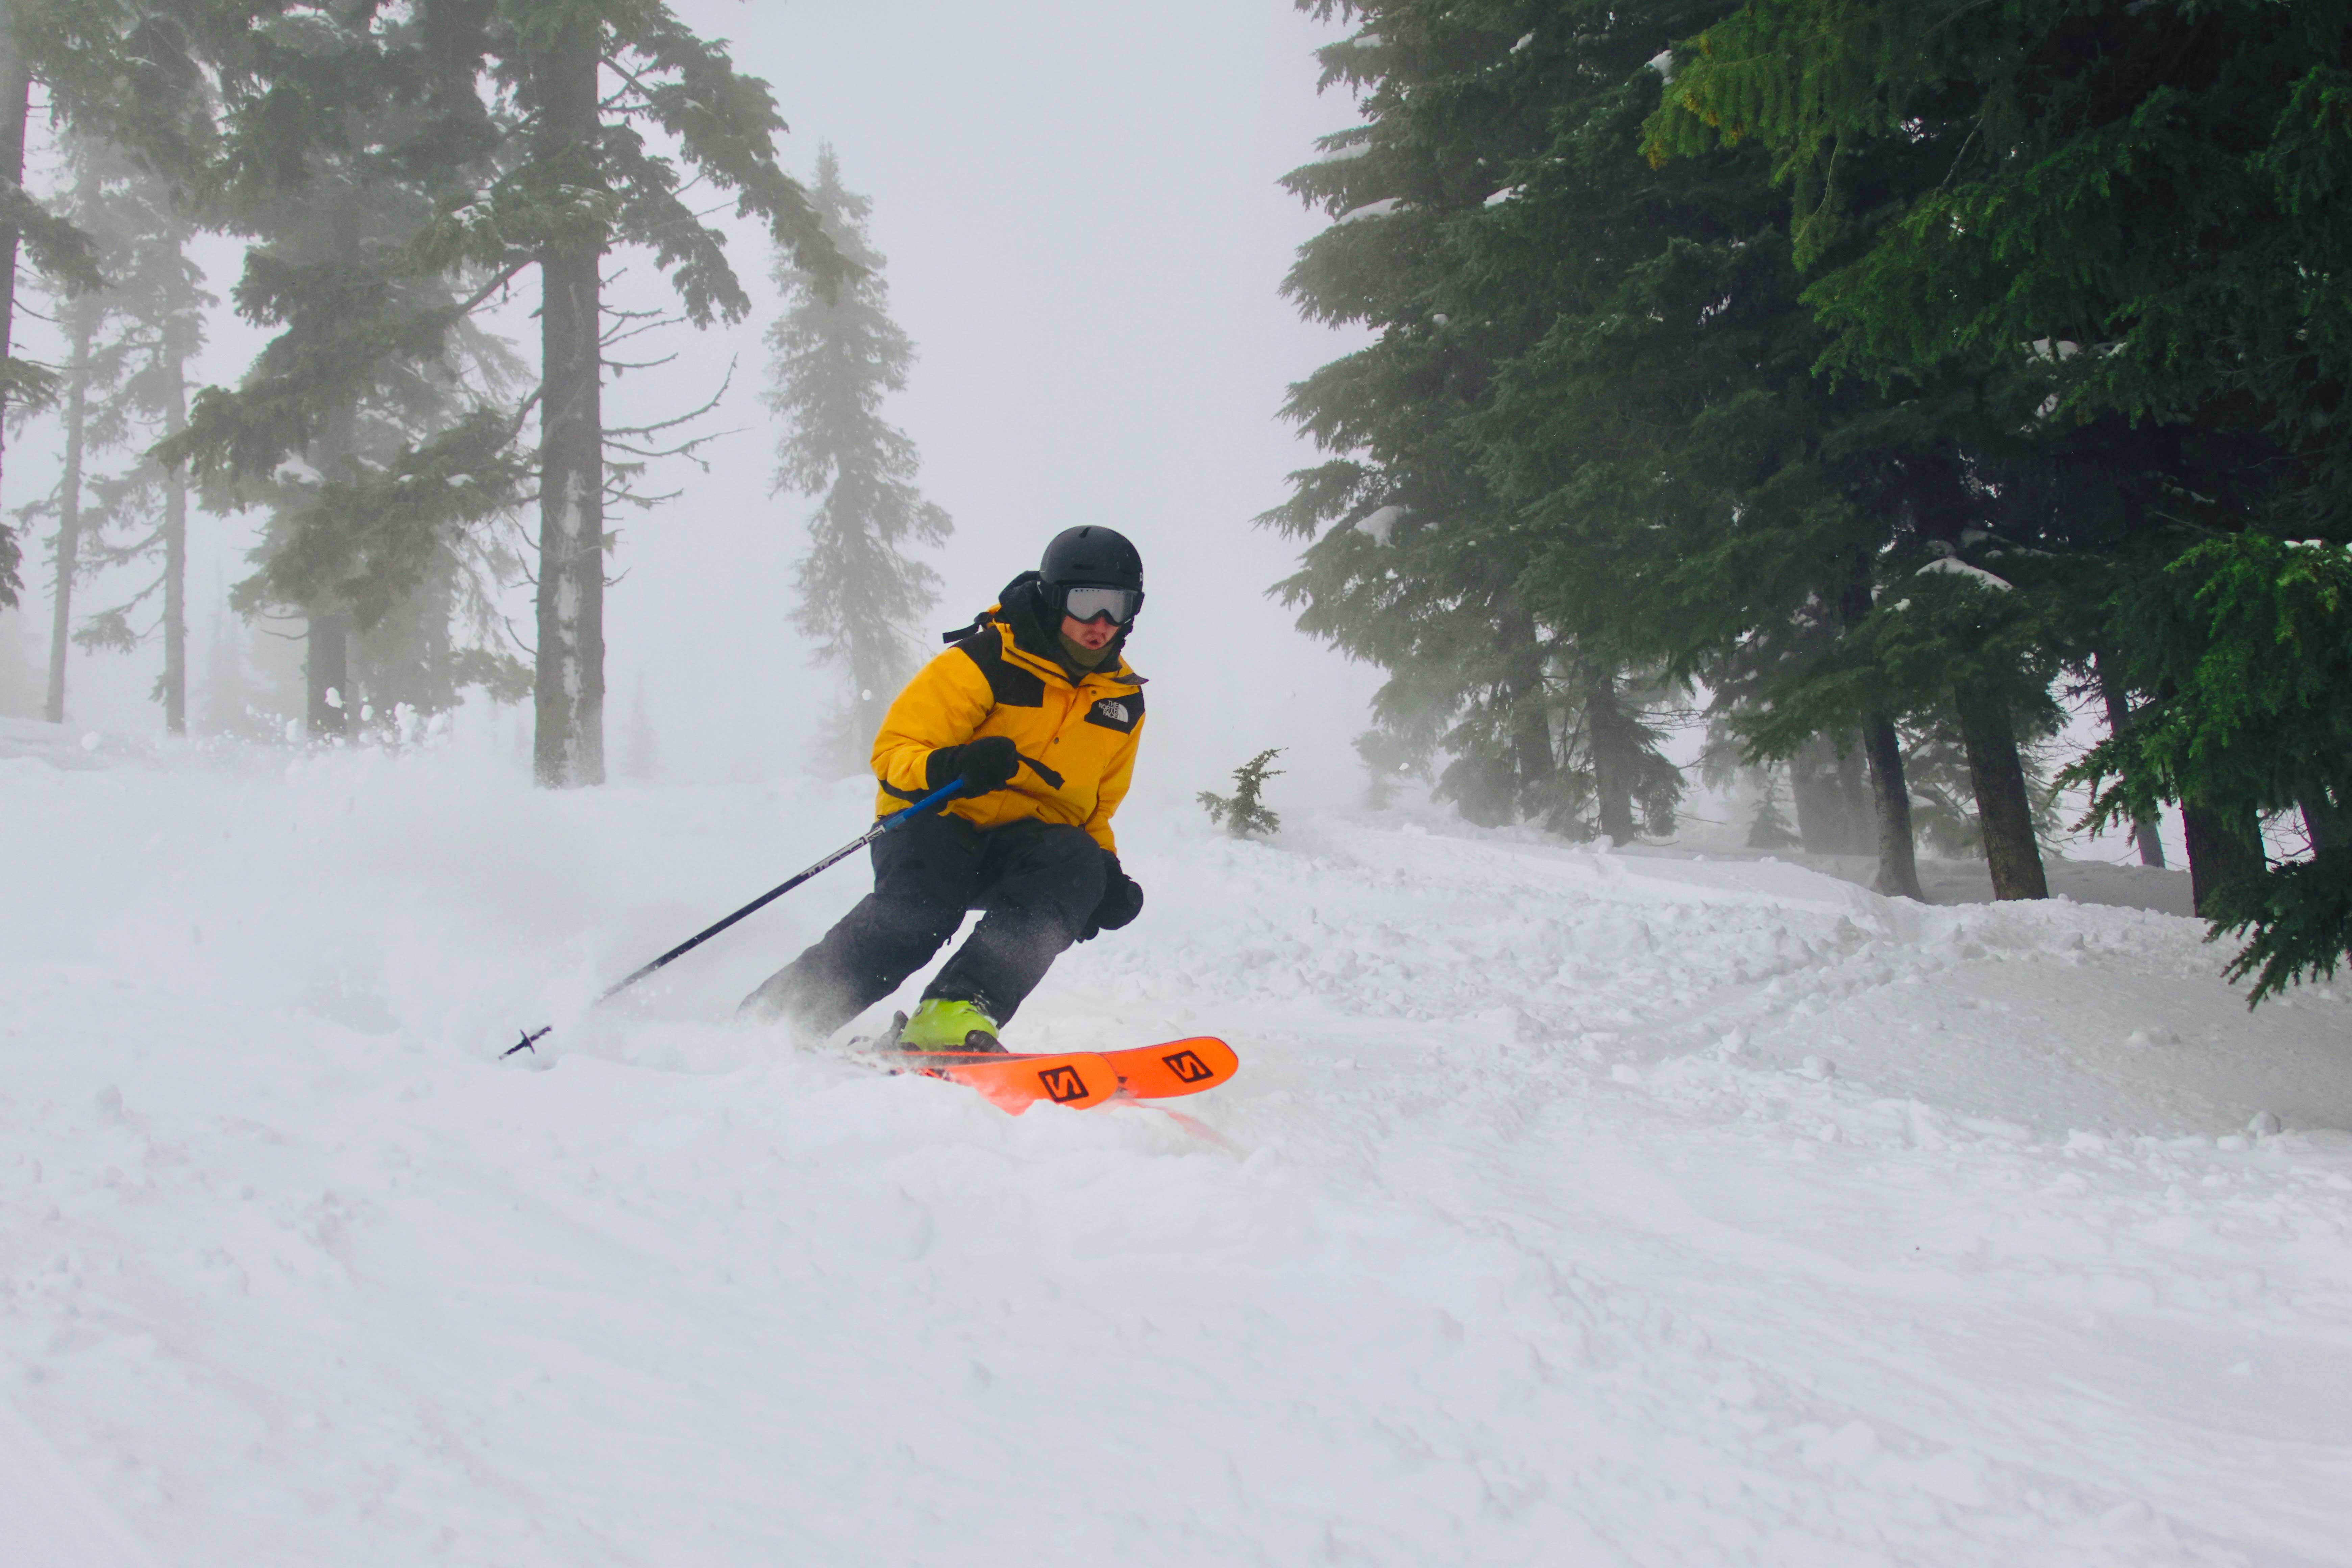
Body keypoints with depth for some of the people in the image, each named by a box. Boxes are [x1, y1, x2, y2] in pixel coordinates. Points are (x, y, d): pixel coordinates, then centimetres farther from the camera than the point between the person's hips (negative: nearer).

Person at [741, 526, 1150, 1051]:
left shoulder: (1123, 700, 9)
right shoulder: (983, 662, -8)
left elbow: (1094, 808, 22)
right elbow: (895, 752, -11)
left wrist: (1105, 874, 2)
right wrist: (949, 767, -33)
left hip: (1023, 848, 4)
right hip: (937, 822, -4)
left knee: (1079, 864, -30)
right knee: (914, 913, -35)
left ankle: (957, 1013, -42)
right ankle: (762, 1026, -25)